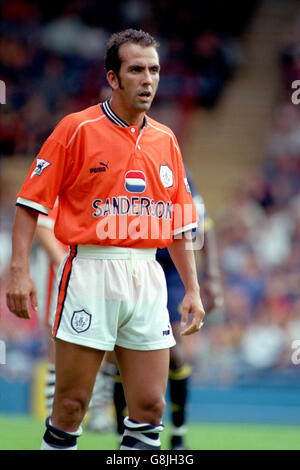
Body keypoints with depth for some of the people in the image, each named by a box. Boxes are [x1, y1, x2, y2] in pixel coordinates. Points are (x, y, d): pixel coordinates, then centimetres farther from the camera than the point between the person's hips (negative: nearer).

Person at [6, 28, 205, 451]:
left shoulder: (166, 141, 13)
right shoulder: (77, 129, -2)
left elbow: (180, 226, 19)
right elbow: (31, 202, -3)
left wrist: (192, 289, 13)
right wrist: (19, 270, -12)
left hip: (147, 277, 5)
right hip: (91, 270, -5)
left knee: (150, 407, 1)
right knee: (71, 403, -4)